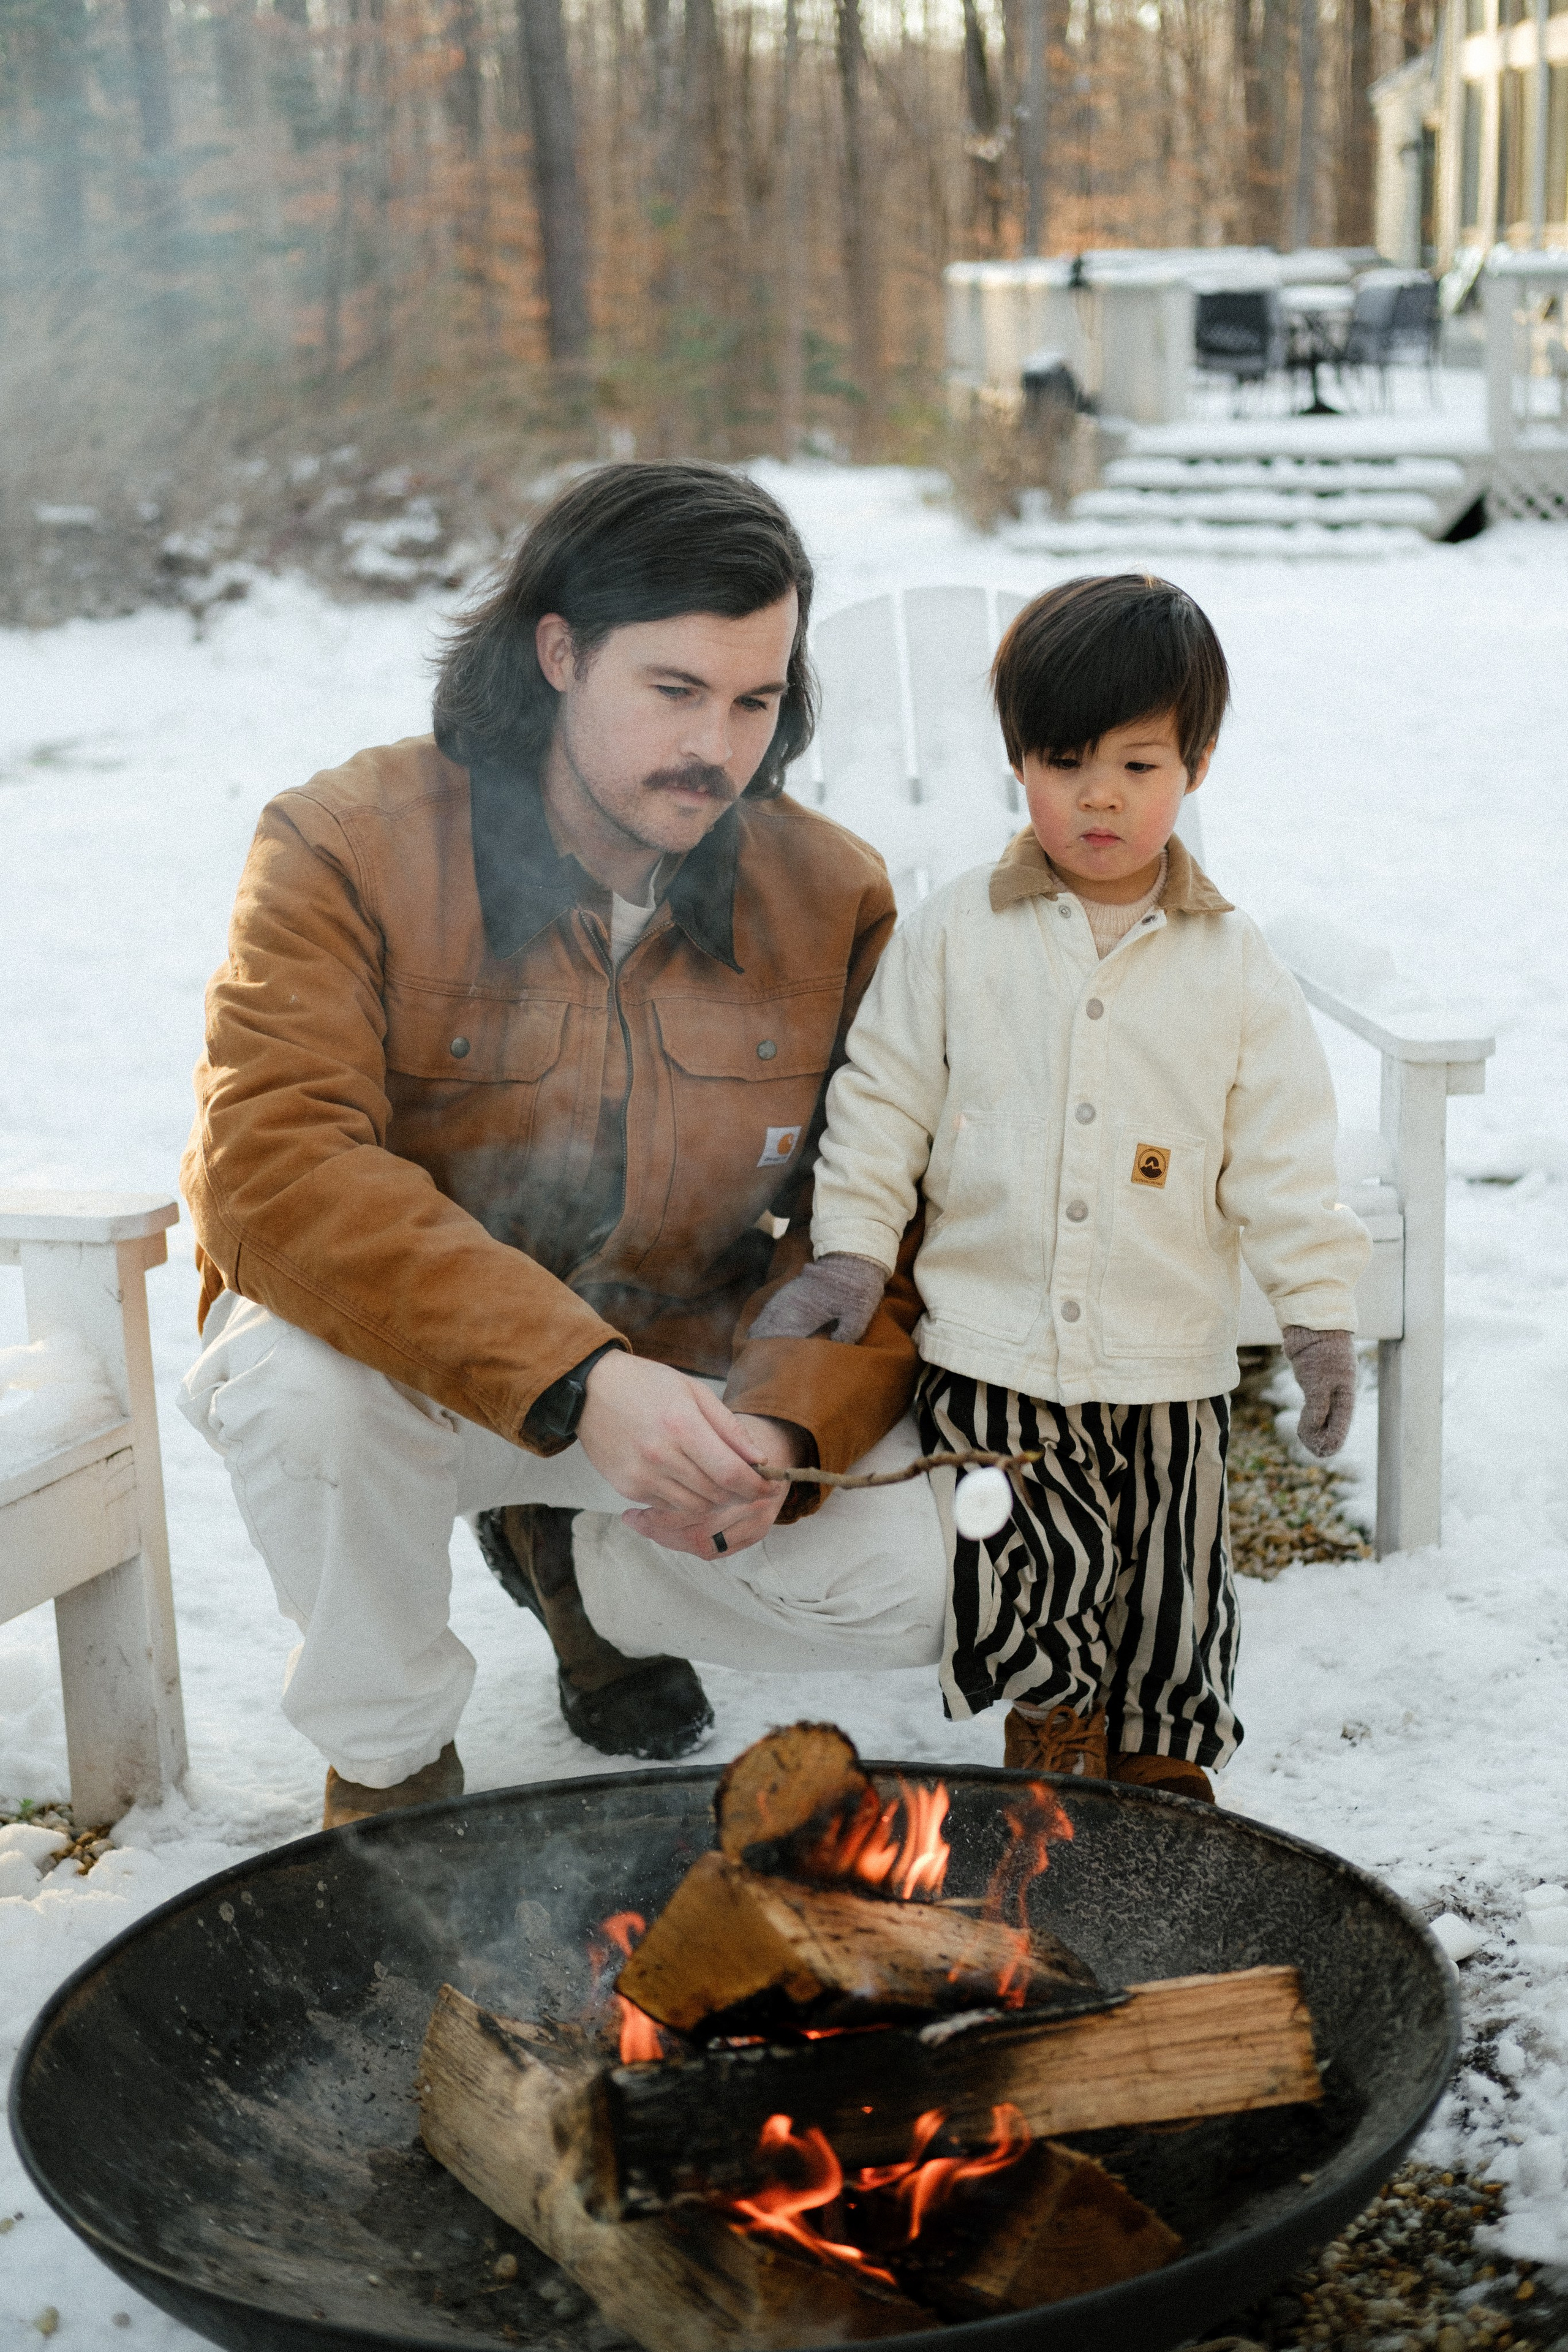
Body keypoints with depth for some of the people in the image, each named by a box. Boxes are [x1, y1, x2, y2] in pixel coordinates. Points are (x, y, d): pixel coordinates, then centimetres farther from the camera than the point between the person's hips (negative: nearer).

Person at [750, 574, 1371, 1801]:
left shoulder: (1234, 963, 1)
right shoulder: (955, 934, 0)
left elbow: (1285, 1154, 3)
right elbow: (881, 1100, 5)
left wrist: (1320, 1312, 0)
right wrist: (850, 1250, -2)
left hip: (1169, 1368, 1)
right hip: (989, 1352, -1)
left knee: (1165, 1616, 11)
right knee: (1039, 1583, -9)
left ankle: (1161, 1792, 33)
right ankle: (1049, 1783, 17)